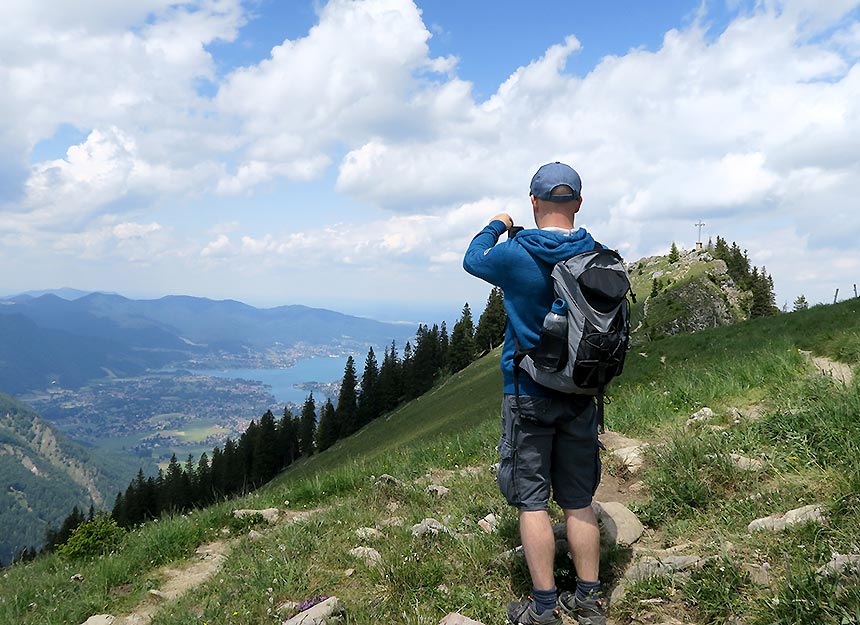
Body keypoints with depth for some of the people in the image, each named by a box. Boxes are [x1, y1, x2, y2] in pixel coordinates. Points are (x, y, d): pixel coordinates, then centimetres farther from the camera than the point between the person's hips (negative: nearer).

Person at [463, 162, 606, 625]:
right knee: (579, 500, 13)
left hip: (528, 395, -4)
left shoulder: (514, 255, -14)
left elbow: (472, 260, 8)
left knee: (532, 501, 4)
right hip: (581, 395, 4)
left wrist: (496, 226, 22)